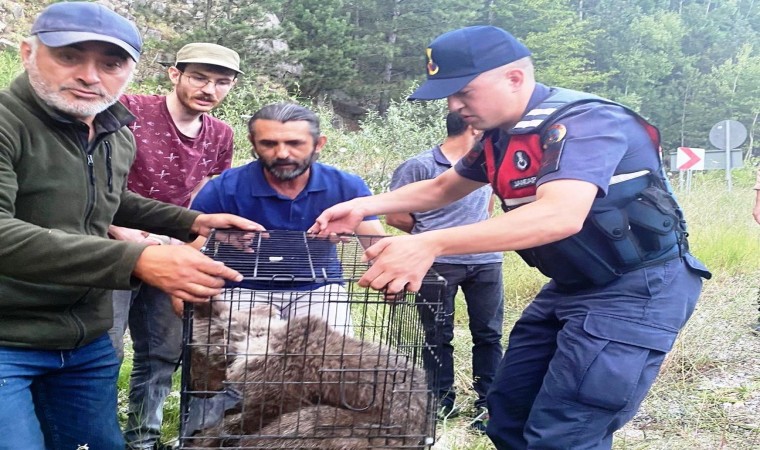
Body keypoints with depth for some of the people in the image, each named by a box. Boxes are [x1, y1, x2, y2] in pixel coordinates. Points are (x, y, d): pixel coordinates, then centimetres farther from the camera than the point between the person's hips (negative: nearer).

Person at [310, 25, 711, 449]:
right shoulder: (501, 135, 5)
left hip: (638, 288, -9)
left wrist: (429, 245, -46)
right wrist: (362, 206, 7)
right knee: (508, 413, 13)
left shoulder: (582, 121, -23)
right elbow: (441, 189, 21)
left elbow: (560, 216, -40)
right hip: (572, 286, 9)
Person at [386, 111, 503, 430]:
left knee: (489, 333, 6)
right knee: (438, 335, 5)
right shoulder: (420, 166, -6)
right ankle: (443, 401, 19)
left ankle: (487, 404, 15)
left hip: (485, 261, 5)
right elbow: (395, 216, -3)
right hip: (438, 263, -5)